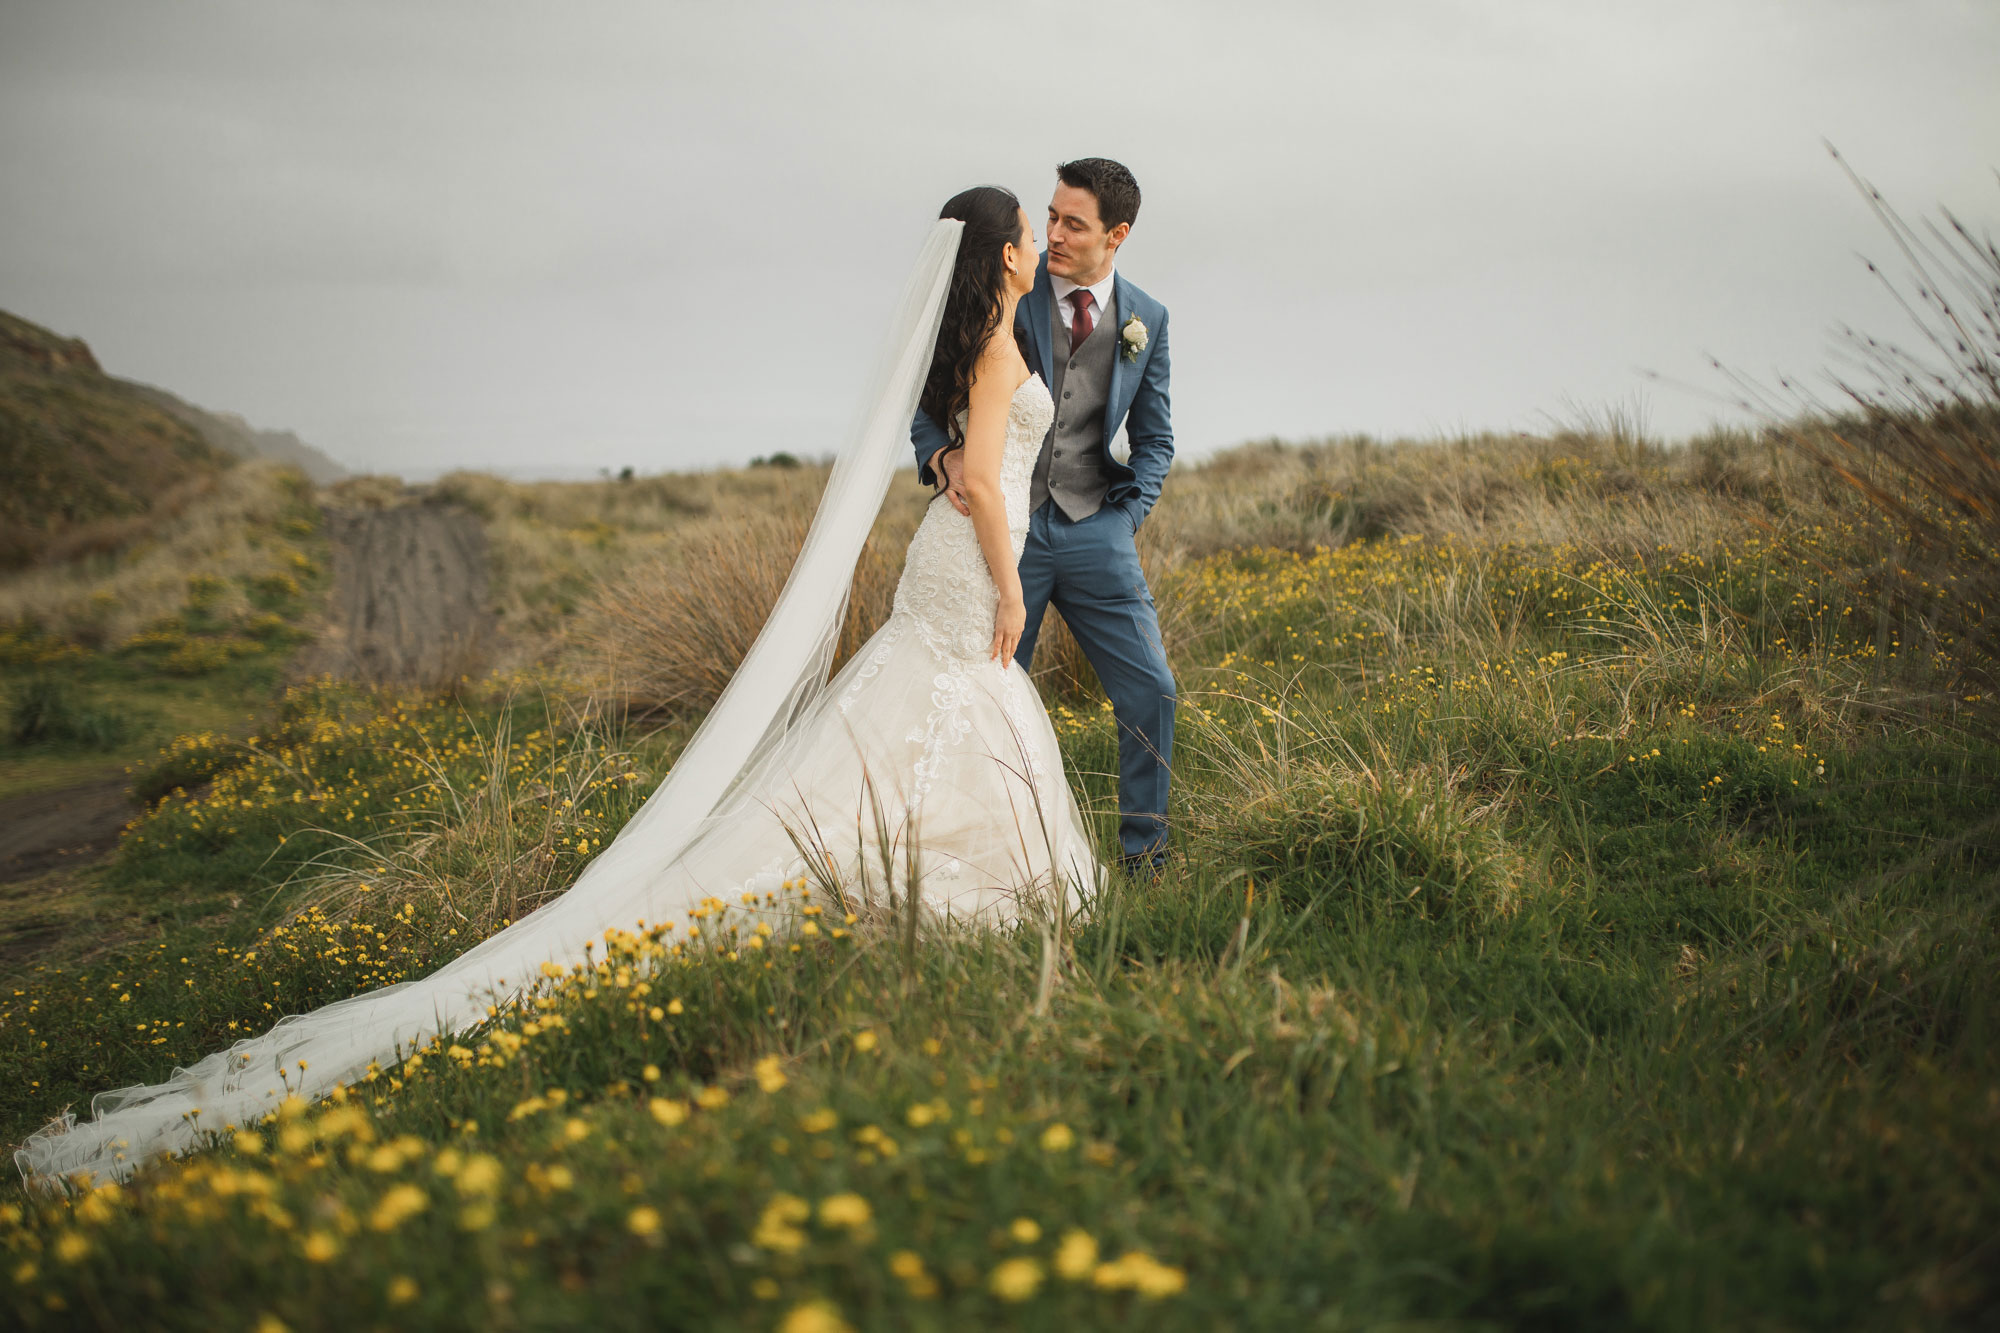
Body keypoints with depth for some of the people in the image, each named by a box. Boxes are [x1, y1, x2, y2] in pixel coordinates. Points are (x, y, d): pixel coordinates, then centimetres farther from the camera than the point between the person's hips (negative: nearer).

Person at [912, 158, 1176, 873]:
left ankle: (1143, 853, 14)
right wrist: (943, 456, -21)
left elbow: (1154, 438, 14)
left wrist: (1125, 518, -1)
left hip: (1095, 529, 2)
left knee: (1150, 691, -2)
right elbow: (930, 397, 0)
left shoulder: (1147, 319, 7)